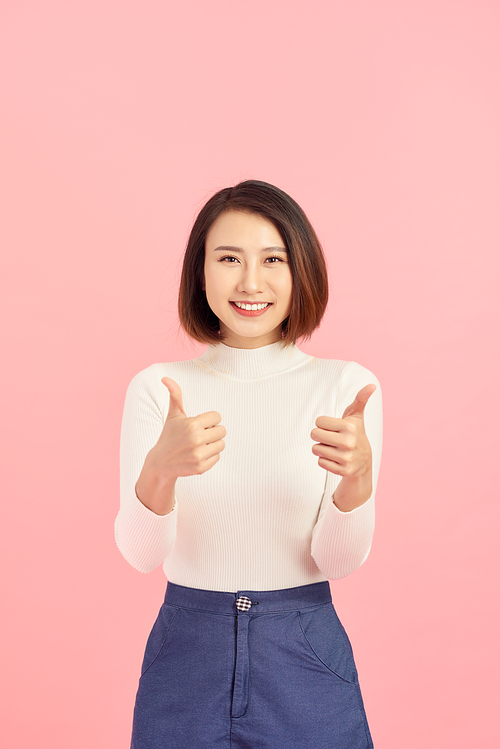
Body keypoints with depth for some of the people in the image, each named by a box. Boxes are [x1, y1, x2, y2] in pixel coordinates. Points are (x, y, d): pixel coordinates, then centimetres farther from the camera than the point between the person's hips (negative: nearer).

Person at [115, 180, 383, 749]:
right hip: (185, 649, 1)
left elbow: (341, 561, -10)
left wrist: (357, 473, -30)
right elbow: (140, 553, -12)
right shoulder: (156, 389, -4)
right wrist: (160, 468, -32)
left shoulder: (347, 385, -5)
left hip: (306, 658, 0)